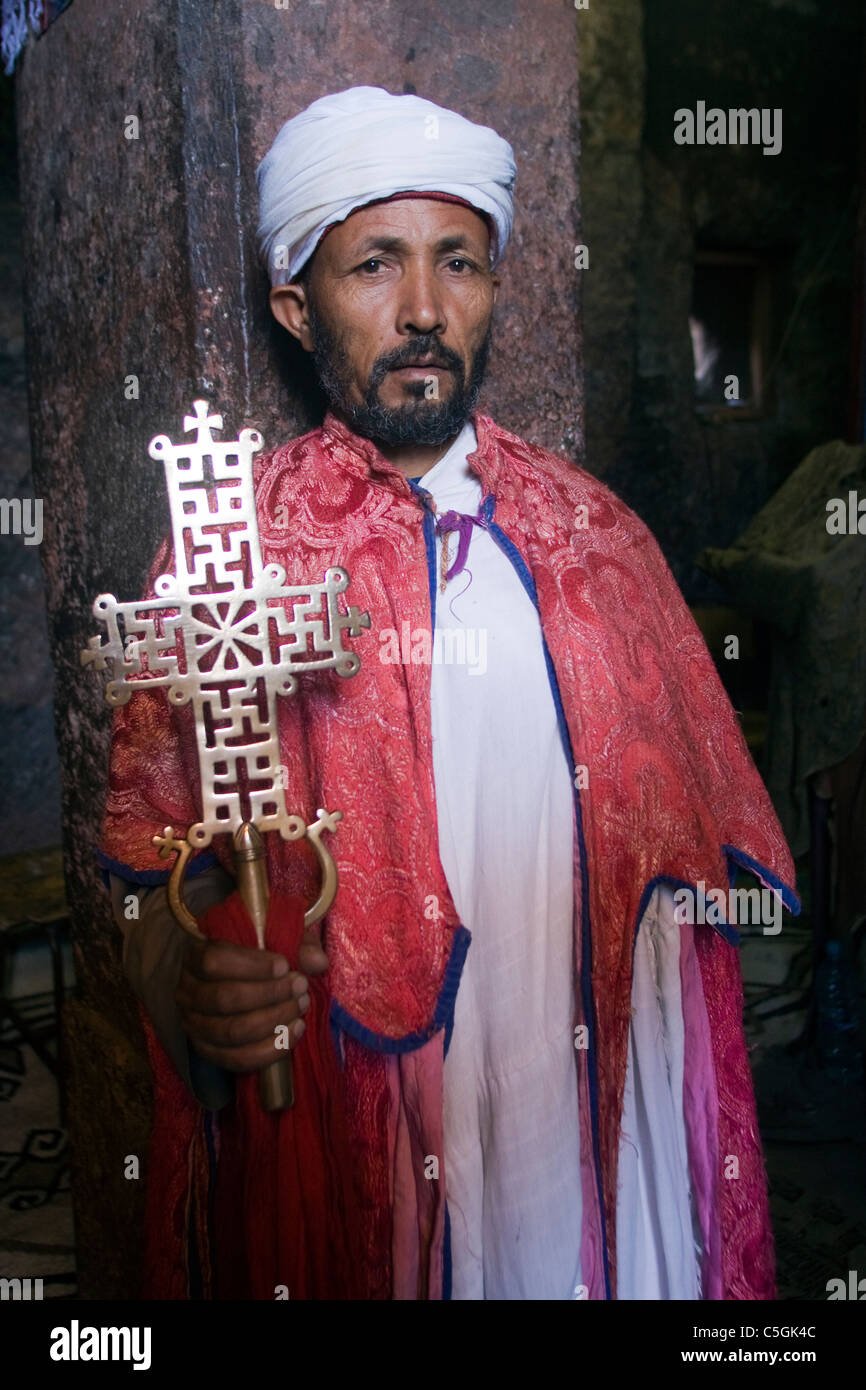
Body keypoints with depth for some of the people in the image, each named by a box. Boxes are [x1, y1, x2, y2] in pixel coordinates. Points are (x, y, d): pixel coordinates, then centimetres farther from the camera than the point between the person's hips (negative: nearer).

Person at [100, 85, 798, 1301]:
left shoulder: (592, 531, 1)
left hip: (588, 1116, 3)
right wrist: (192, 986, -23)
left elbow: (689, 838, 6)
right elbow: (147, 859, -4)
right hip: (335, 1137, -2)